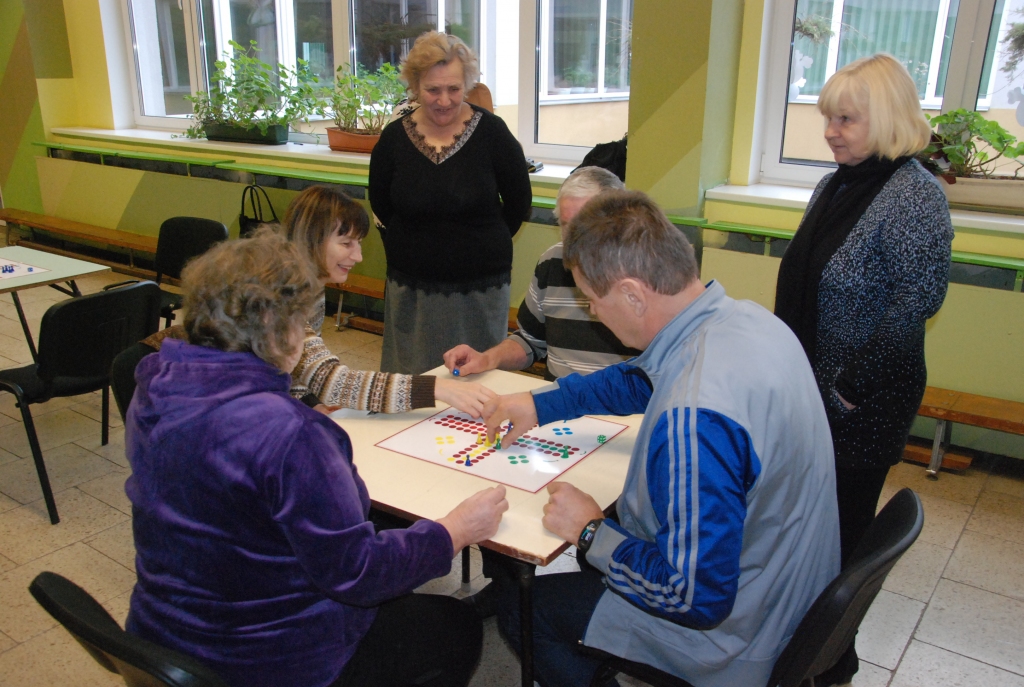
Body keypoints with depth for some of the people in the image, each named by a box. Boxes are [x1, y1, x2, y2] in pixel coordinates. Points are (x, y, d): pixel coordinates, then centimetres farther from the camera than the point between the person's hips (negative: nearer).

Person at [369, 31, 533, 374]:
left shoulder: (491, 132, -8)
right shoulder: (394, 138, -2)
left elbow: (519, 201, 2)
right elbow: (381, 208, 11)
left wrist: (486, 245, 7)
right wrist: (408, 250, 8)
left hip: (480, 285, -1)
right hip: (411, 286, 2)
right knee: (411, 380, 11)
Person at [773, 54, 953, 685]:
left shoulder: (915, 194, -17)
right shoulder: (838, 184, 7)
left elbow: (919, 297, -23)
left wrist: (854, 382, -20)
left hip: (862, 401, -7)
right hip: (810, 386, 8)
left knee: (843, 526, 8)